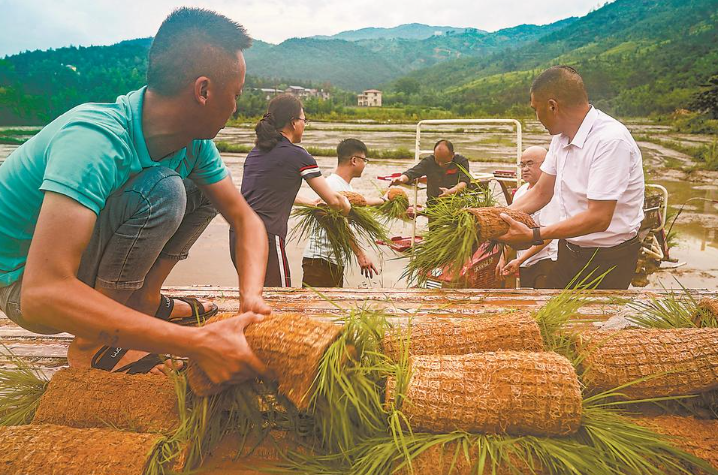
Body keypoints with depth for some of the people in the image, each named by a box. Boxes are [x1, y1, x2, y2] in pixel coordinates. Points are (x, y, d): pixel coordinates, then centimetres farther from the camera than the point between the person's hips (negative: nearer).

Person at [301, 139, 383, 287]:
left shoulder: (346, 186, 16)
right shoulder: (332, 184, -16)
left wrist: (383, 199, 57)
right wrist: (360, 254, -27)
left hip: (335, 261, 10)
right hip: (319, 260, -10)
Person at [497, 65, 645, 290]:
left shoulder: (611, 141, -25)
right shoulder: (561, 136, 1)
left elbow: (598, 218, -28)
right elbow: (540, 193, 5)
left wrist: (532, 235, -29)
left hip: (608, 259, -7)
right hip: (568, 250, 7)